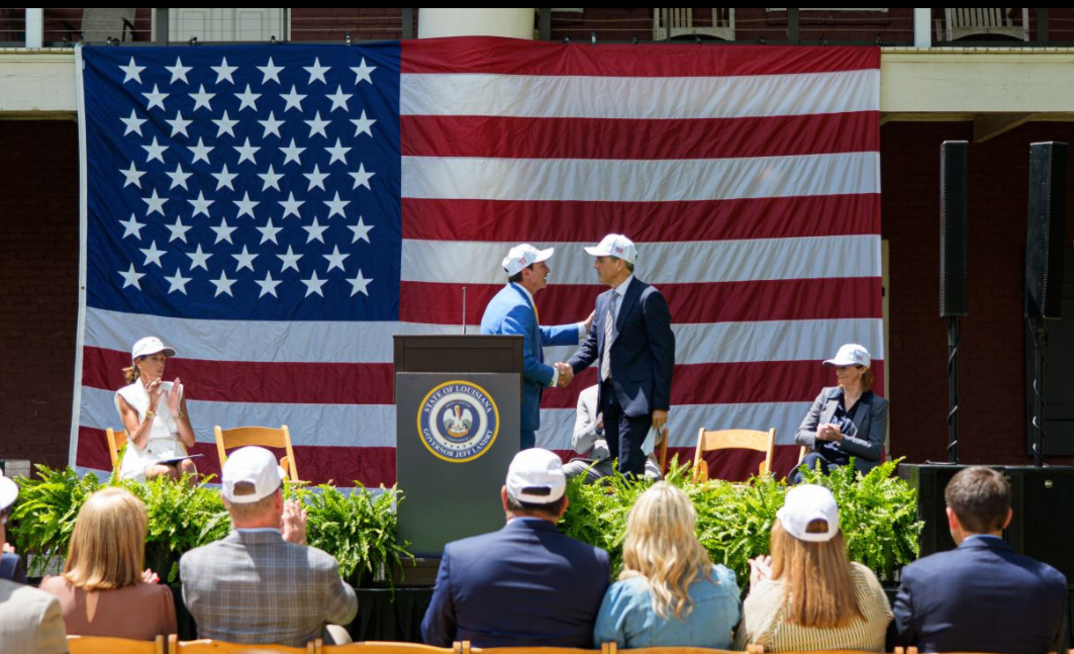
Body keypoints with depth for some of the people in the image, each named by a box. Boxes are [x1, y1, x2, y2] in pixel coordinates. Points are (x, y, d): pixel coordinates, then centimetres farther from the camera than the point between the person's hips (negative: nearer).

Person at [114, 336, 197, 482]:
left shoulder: (175, 391, 15)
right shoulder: (126, 396, 6)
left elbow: (190, 442, 7)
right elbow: (139, 443, -7)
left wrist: (175, 411, -8)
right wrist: (152, 407, -16)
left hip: (174, 458, 3)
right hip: (142, 464, -3)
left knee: (187, 466, -33)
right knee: (168, 473, -35)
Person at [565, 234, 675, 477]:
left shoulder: (648, 297, -10)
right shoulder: (603, 300, 16)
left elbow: (664, 351, -12)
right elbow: (593, 344, 20)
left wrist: (661, 404, -15)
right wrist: (571, 366, -1)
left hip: (636, 398, -8)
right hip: (610, 396, 8)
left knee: (630, 470, -12)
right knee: (616, 468, 11)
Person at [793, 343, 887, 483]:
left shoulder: (877, 404, 6)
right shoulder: (826, 395, 16)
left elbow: (875, 450, -3)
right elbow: (800, 435, 12)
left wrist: (840, 438, -16)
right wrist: (818, 435, -13)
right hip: (822, 459, 3)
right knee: (812, 459, -34)